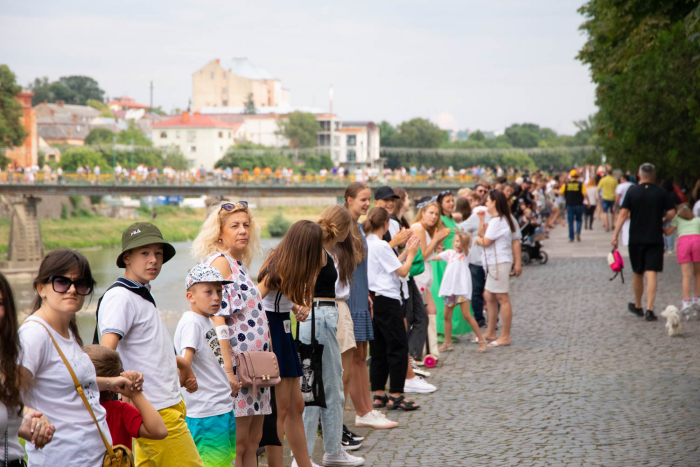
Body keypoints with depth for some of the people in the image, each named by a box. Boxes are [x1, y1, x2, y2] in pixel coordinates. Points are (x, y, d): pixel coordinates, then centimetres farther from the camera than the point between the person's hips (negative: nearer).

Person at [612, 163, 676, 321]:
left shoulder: (632, 191, -2)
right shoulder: (662, 192, -1)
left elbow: (623, 214, -7)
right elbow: (671, 213, -4)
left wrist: (615, 235, -7)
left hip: (636, 239, 1)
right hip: (655, 239, -1)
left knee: (637, 274, 16)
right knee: (651, 275, -4)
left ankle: (637, 306, 31)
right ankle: (649, 310, -15)